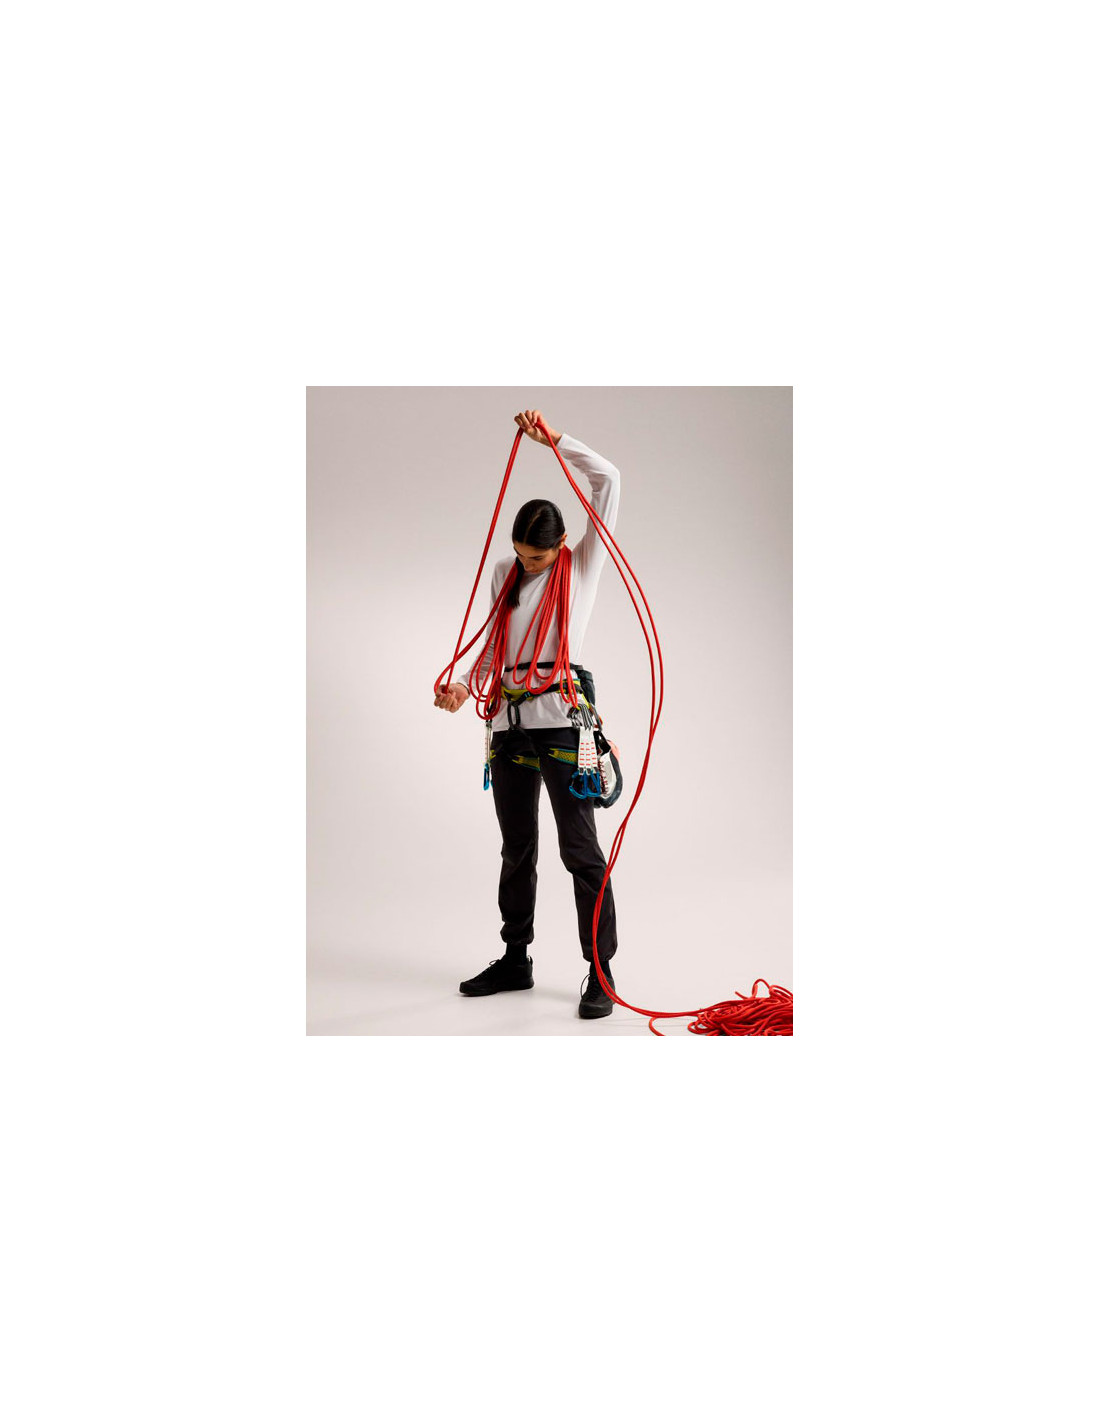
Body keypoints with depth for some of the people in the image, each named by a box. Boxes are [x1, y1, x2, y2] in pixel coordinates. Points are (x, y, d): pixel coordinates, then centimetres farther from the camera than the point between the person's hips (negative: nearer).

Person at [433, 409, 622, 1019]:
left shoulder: (584, 563, 2)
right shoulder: (505, 572, 15)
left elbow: (608, 479, -5)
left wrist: (554, 438, -8)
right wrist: (465, 682, 3)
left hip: (560, 720, -5)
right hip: (509, 723, 6)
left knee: (580, 848, -6)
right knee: (516, 848, 14)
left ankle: (600, 972, 2)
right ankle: (515, 959, 27)